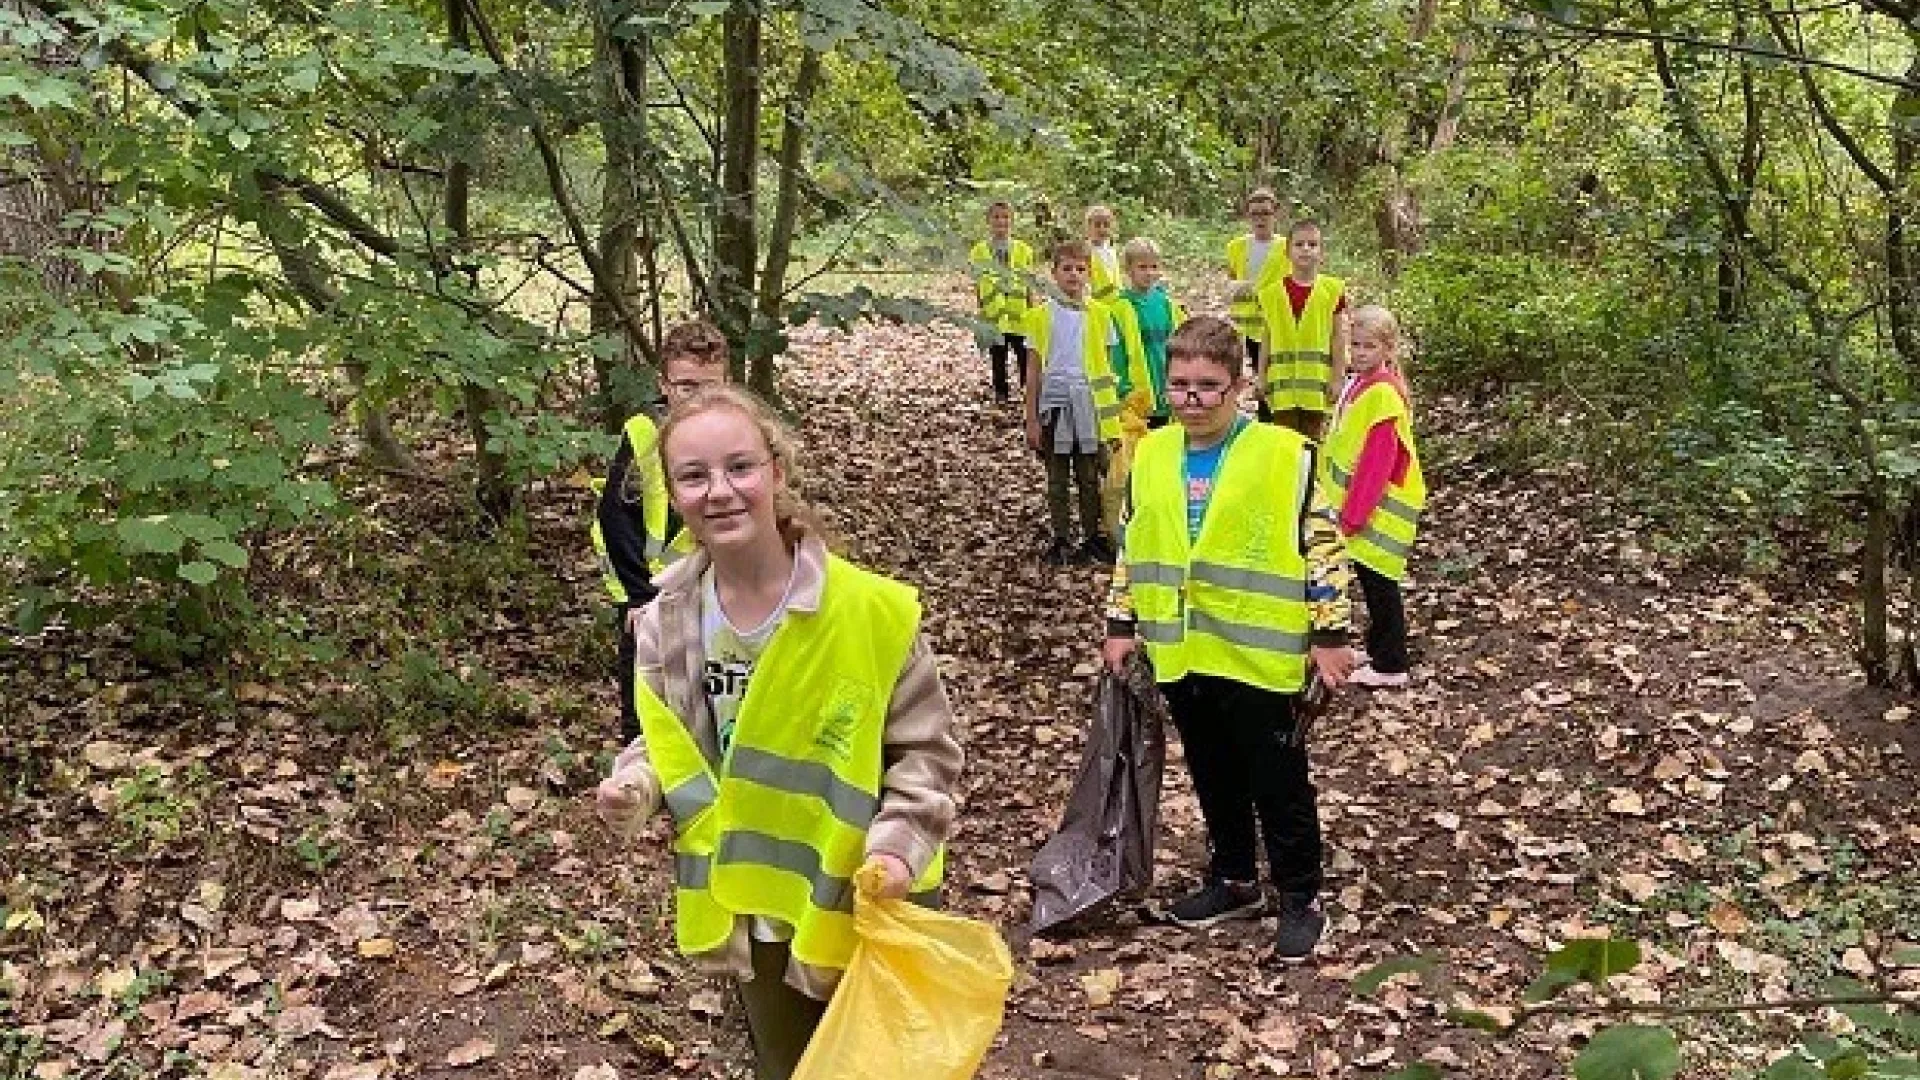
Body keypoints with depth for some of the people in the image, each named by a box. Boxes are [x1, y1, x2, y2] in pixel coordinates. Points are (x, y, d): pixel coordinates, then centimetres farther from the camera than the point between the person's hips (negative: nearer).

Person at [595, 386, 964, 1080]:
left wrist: (897, 845, -24)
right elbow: (667, 740, 7)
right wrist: (633, 788, -13)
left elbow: (924, 749, -11)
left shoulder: (870, 608, -20)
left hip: (863, 903, -3)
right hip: (747, 908, 4)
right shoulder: (666, 622, -9)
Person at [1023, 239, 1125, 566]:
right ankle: (1061, 541, 16)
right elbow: (1033, 371, 2)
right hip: (1054, 405, -1)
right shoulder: (1041, 316, 0)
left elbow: (1106, 367, 7)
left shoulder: (1099, 314, 3)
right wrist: (1031, 420, -1)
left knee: (1090, 478, 7)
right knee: (1057, 480, 7)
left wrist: (1112, 417, 5)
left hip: (1089, 406, 1)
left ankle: (1093, 537, 17)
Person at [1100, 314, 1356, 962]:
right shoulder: (1151, 454, 4)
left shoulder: (1285, 455, -12)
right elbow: (1132, 545, 13)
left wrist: (1329, 634, -8)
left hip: (1259, 653, -5)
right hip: (1180, 652, 5)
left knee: (1279, 783, 6)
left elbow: (1323, 546, -8)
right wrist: (1122, 624, 12)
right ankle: (1234, 881, 36)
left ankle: (1300, 898, 21)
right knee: (1214, 777, 19)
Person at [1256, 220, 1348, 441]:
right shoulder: (1272, 292, 3)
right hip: (1282, 379, 1)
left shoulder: (1332, 290, -1)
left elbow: (1339, 339, 1)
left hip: (1316, 379, -1)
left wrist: (1337, 378, -2)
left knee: (1312, 437, 10)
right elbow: (1266, 339, 7)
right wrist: (1261, 375, 5)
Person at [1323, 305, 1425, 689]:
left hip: (1382, 508, -9)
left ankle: (1390, 667, 10)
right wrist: (1347, 508, 16)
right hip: (1358, 503, 9)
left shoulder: (1384, 393, -21)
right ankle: (1378, 649, 32)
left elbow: (1377, 461, -23)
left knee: (1378, 582, 0)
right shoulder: (1359, 383, 7)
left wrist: (1354, 514, -20)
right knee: (1369, 576, 18)